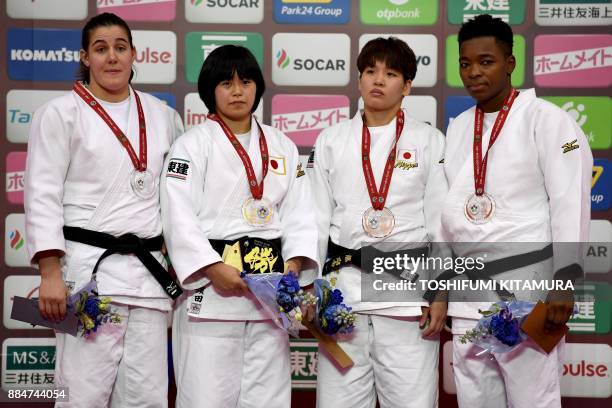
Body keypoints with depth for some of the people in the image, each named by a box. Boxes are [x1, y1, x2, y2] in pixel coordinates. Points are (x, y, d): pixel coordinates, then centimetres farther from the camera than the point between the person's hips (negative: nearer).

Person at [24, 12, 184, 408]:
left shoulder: (162, 115, 13)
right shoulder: (61, 113, 1)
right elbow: (43, 197, -4)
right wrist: (50, 274, -12)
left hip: (149, 268, 4)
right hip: (88, 267, -4)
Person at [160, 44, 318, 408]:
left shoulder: (282, 146, 15)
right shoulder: (193, 144, 1)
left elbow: (299, 212, 9)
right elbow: (179, 215, -9)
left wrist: (294, 265, -7)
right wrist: (214, 269, -18)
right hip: (212, 286, -4)